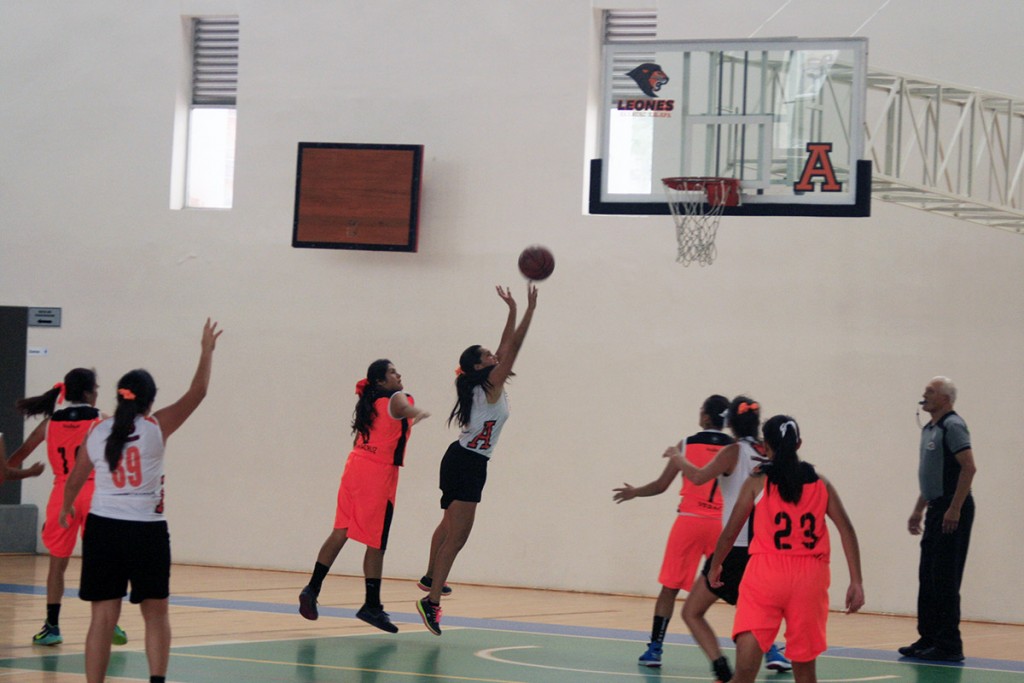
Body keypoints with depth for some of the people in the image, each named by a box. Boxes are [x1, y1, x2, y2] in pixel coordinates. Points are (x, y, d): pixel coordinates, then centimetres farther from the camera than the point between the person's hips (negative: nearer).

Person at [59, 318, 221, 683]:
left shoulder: (97, 433, 3)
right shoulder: (155, 428, -5)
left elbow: (75, 479, 17)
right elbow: (197, 392, 3)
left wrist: (67, 508, 38)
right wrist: (207, 350, 16)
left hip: (102, 528, 2)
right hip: (146, 530, -2)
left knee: (103, 617, 3)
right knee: (156, 615, 13)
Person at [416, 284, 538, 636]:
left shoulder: (487, 385, 10)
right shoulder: (491, 384, -13)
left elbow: (507, 346, 17)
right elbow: (513, 347, -16)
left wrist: (512, 310, 15)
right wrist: (529, 309, -13)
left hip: (461, 460, 10)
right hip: (467, 463, -10)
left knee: (450, 526, 28)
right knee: (456, 537, -13)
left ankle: (431, 577, 46)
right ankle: (432, 600, -16)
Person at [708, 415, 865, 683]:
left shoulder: (757, 483, 3)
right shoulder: (821, 485, 10)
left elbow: (730, 531, 5)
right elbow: (846, 530, 2)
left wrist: (715, 567, 22)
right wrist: (856, 582, 1)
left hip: (765, 574, -3)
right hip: (810, 579, 3)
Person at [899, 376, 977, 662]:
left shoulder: (952, 426, -11)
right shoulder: (929, 429, 17)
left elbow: (969, 467, -20)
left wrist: (954, 509, -23)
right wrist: (918, 510, 22)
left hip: (952, 511, -10)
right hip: (936, 510, 10)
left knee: (945, 579, -8)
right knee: (928, 577, 11)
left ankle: (949, 646, -4)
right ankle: (929, 639, 18)